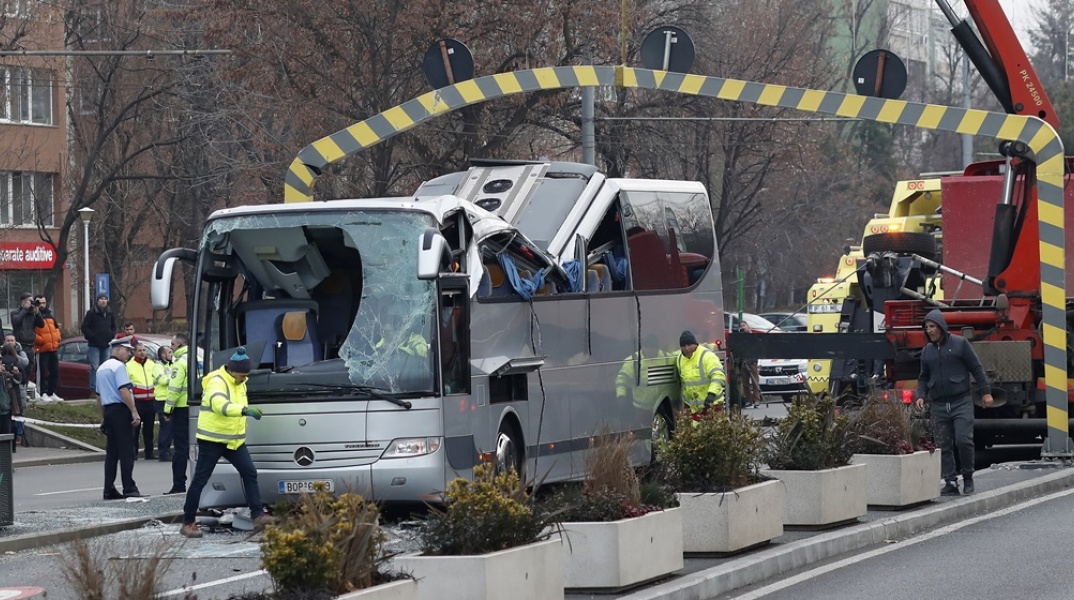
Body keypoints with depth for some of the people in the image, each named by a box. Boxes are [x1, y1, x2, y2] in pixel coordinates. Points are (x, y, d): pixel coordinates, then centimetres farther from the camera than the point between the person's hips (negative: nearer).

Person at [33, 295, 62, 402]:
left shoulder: (50, 316, 18)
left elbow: (56, 328, 25)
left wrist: (57, 338, 10)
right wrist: (39, 339, -24)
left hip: (53, 349, 8)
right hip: (41, 350, -8)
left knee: (55, 371, 11)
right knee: (42, 372, -6)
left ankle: (52, 393, 20)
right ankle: (44, 394, -2)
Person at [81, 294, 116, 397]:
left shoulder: (110, 314, 11)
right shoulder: (91, 313, -6)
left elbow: (113, 327, 23)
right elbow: (84, 327, -7)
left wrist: (111, 336, 7)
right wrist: (92, 337, -14)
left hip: (106, 345, 6)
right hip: (94, 345, -6)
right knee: (95, 367, -11)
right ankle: (94, 388, -11)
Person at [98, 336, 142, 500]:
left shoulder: (102, 368, 19)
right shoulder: (118, 366, -9)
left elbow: (99, 396, 24)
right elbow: (124, 391, -20)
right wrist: (134, 412, -20)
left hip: (108, 411, 9)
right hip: (121, 410, -9)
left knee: (112, 452, 8)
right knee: (126, 451, -8)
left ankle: (109, 490, 6)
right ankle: (129, 489, -11)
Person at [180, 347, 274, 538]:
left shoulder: (239, 383, 9)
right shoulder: (217, 383, -20)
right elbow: (220, 405, -39)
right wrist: (245, 410, -51)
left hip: (234, 440, 8)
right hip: (212, 440, -8)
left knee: (250, 472, 2)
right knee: (200, 480, -2)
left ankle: (257, 515, 6)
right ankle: (188, 523, 2)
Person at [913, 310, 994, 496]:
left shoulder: (960, 344, -1)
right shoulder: (927, 351, 12)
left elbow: (977, 368, 0)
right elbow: (924, 378, 20)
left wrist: (986, 392, -6)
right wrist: (921, 395, 3)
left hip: (961, 402, -4)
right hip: (939, 405, 4)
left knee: (963, 440, -13)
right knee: (944, 445, 0)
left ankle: (968, 477, 5)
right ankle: (950, 482, 3)